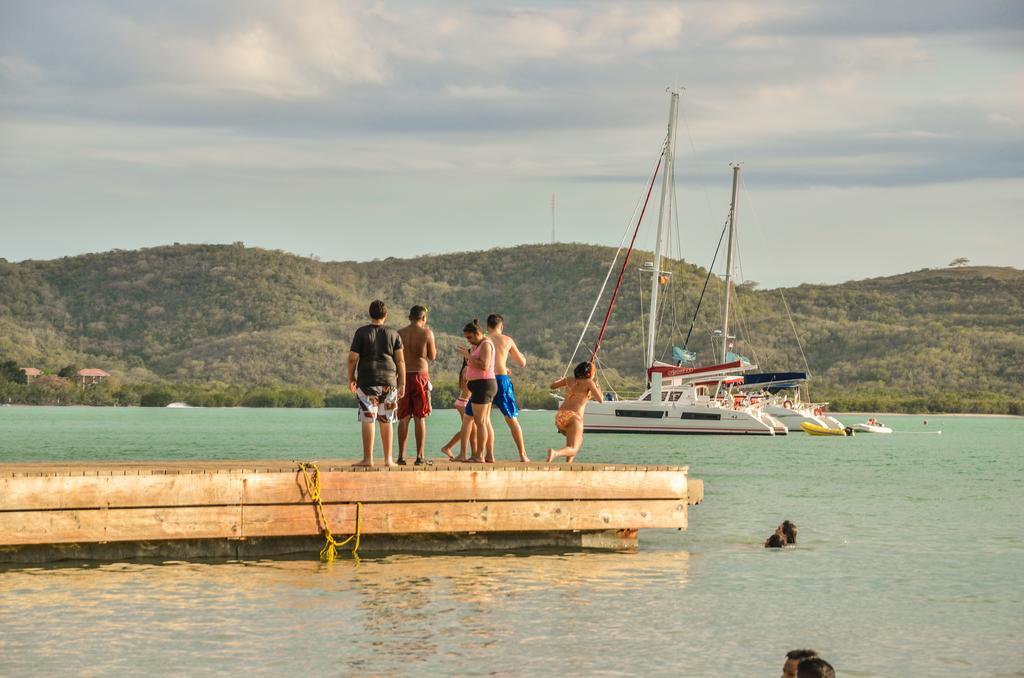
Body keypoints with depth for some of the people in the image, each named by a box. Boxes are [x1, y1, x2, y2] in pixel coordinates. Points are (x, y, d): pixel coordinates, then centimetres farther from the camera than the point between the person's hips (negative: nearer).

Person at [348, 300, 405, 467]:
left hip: (367, 381, -2)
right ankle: (388, 459, 11)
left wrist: (351, 379, 8)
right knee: (386, 421, 9)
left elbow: (352, 358, -4)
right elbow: (400, 360, 3)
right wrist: (402, 383, 8)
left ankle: (368, 458, -4)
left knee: (368, 420, -1)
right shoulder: (393, 334, 5)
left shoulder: (362, 332, -1)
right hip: (389, 381, 2)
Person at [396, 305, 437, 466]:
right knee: (420, 418, 2)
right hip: (420, 375, -2)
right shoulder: (427, 332, -4)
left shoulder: (400, 333, 4)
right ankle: (420, 456, -1)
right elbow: (432, 357, 2)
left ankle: (401, 456, 3)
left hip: (403, 376, 2)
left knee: (404, 418, 7)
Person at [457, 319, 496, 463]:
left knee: (479, 421, -10)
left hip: (483, 385, -11)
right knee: (486, 422, 10)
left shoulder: (485, 344, -12)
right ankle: (490, 455, 11)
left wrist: (468, 355, -18)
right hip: (482, 386, 11)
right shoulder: (479, 345, 18)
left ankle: (479, 456, -11)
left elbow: (484, 366, -23)